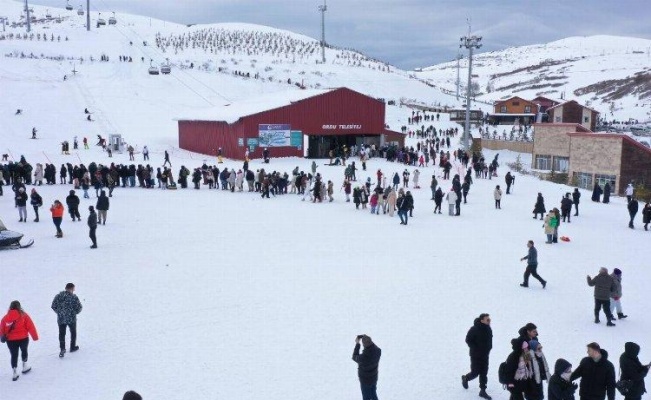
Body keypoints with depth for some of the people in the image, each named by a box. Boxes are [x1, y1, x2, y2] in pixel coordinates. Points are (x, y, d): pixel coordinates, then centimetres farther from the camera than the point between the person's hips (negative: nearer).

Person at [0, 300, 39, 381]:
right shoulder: (24, 315, -7)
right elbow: (30, 327, -8)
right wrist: (35, 337, -1)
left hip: (10, 340, 1)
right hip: (23, 338, -1)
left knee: (14, 355, 10)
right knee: (24, 350, 23)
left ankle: (15, 371, 5)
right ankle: (25, 366, 31)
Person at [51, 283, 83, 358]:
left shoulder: (58, 296, -2)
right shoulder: (74, 297, -13)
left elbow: (53, 306, 3)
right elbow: (79, 308, -11)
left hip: (61, 319, 2)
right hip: (71, 318, -2)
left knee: (61, 334, 11)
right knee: (73, 333, 18)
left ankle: (62, 349, 1)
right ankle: (73, 347, 28)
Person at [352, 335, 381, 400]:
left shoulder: (363, 358, -40)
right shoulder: (378, 351, -26)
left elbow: (355, 357, -15)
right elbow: (374, 347, 2)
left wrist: (357, 344, -11)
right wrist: (368, 339, -5)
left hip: (365, 381, -5)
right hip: (374, 378, 5)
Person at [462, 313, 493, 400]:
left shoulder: (488, 329, 0)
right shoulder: (474, 329, -20)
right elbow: (468, 340, -13)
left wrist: (488, 349, 3)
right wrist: (475, 349, -16)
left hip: (485, 355, 6)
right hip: (476, 355, -6)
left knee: (484, 373, 7)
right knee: (475, 372, -1)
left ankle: (483, 391, 16)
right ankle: (465, 378, 29)